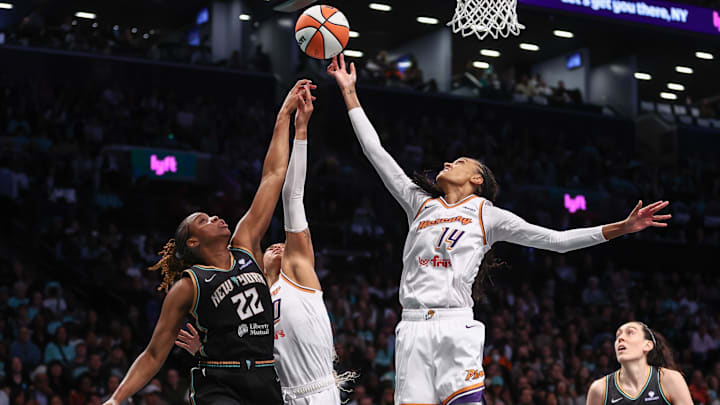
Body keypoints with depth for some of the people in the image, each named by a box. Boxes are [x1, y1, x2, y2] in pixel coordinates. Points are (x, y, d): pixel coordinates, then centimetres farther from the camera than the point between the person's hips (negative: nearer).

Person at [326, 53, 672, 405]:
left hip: (456, 327, -3)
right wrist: (349, 92, 21)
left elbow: (556, 240, 6)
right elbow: (375, 152, 20)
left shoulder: (488, 215, 10)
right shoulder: (419, 203, 18)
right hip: (413, 327, 3)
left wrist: (622, 227, -2)